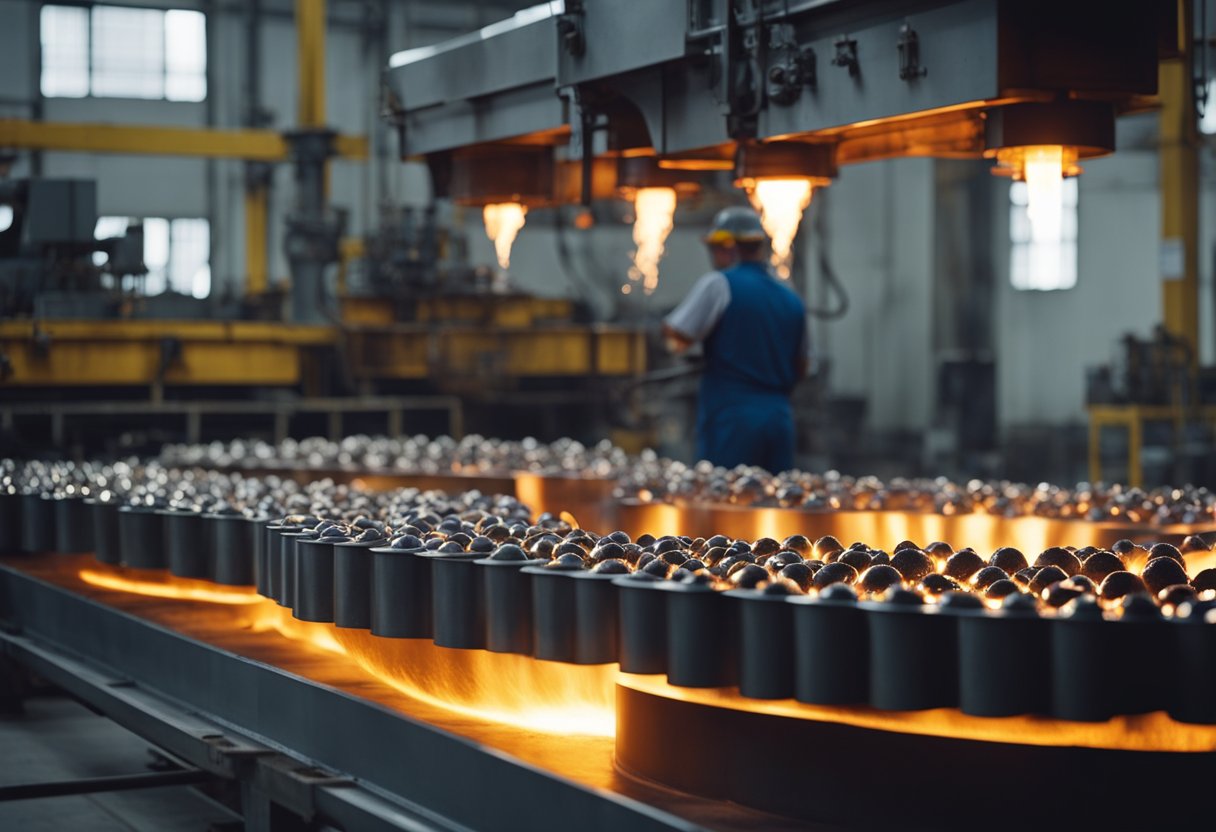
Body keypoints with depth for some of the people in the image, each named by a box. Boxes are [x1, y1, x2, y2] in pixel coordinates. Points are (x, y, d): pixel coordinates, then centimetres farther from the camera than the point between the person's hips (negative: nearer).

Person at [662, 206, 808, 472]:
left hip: (732, 418, -6)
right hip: (781, 418, 6)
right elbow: (800, 367, 21)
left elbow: (677, 337, -9)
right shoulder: (792, 300, 14)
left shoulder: (719, 284, -6)